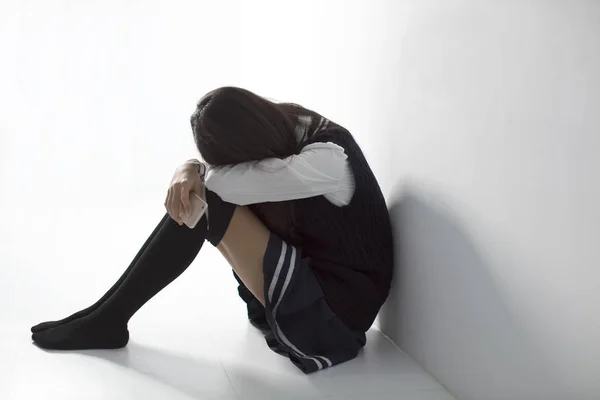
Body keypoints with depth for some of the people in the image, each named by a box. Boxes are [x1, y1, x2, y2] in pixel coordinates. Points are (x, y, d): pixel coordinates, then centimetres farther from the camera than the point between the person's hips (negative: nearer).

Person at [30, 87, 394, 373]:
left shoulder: (328, 156, -27)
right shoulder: (285, 131, -2)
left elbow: (230, 181, -31)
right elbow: (223, 169, 7)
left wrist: (200, 172, -8)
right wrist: (191, 170, -18)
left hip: (334, 315, -8)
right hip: (307, 279, 8)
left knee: (212, 201, -20)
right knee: (197, 198, -1)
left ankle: (108, 318, -7)